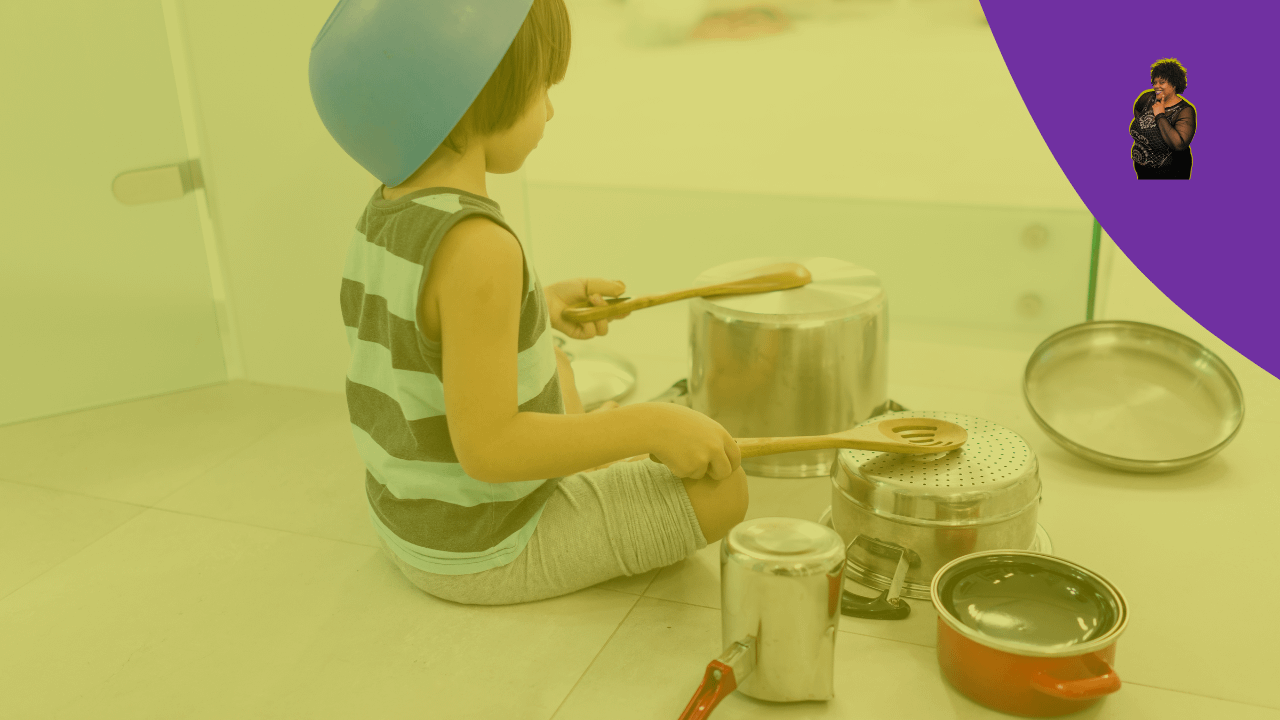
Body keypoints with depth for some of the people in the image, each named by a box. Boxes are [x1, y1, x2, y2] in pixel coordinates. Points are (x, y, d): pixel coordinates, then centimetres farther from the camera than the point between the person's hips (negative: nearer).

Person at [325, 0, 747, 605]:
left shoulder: (384, 210, -4)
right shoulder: (477, 246, -31)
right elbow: (487, 446, -31)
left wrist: (537, 308, 11)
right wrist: (649, 426, -24)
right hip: (486, 556, -8)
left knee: (554, 369, 29)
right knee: (722, 486, -2)